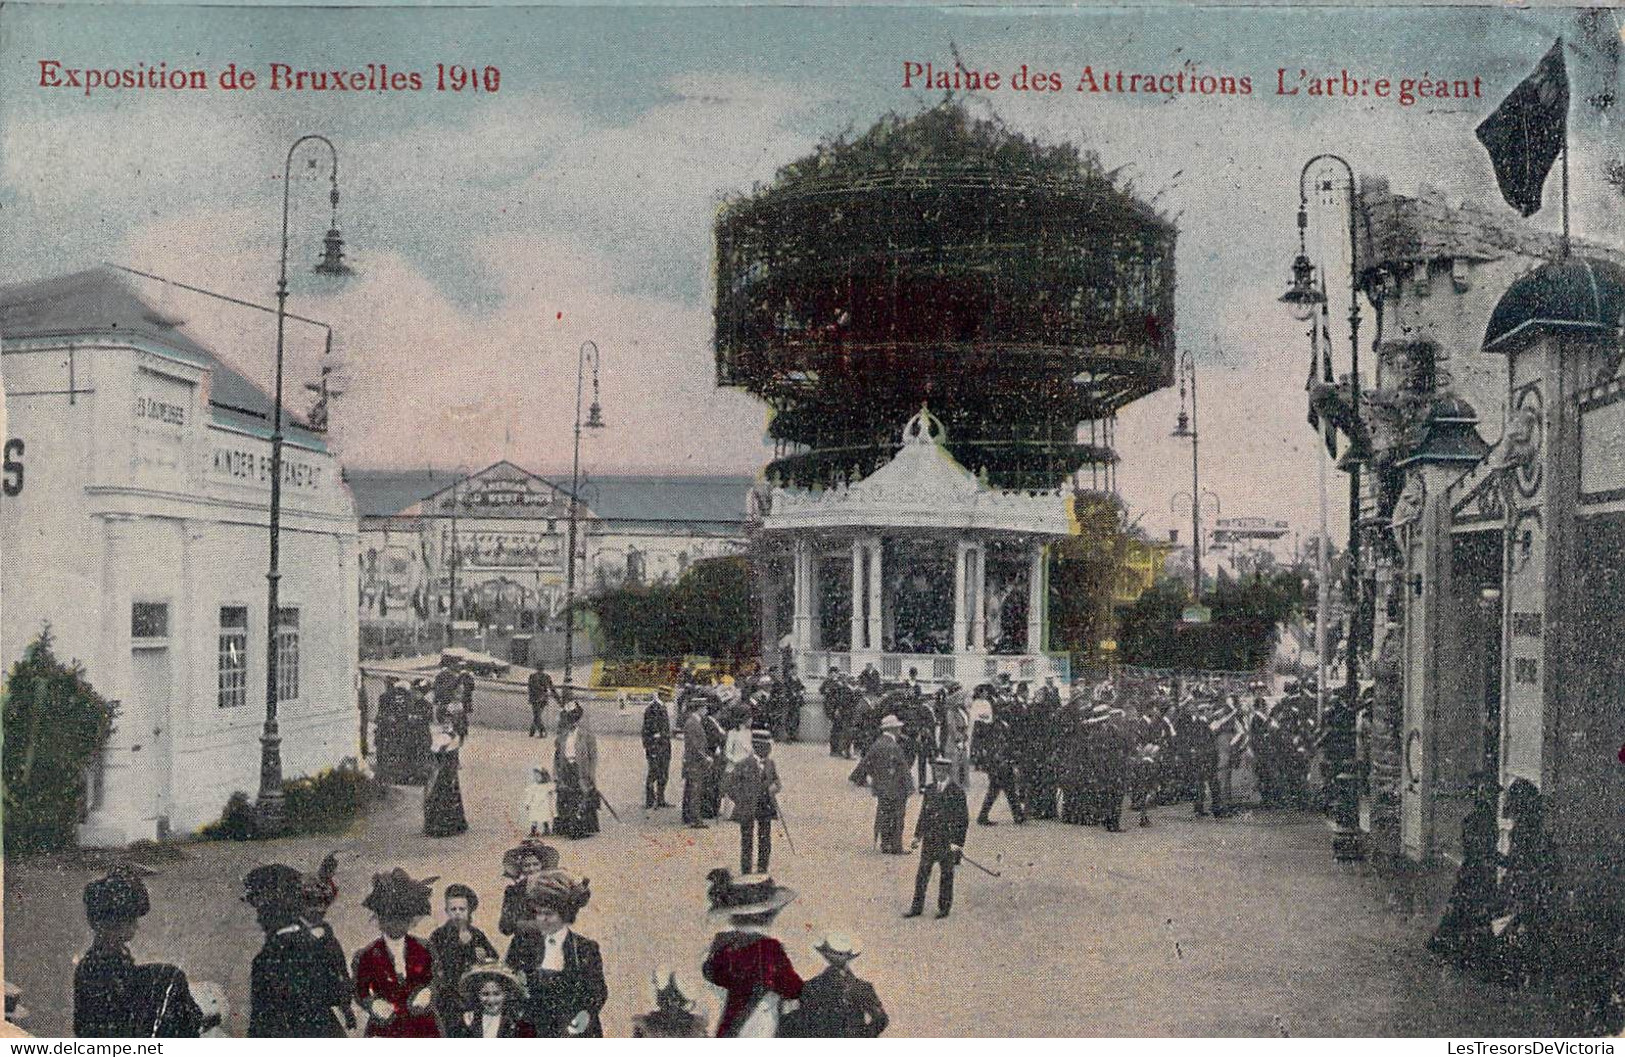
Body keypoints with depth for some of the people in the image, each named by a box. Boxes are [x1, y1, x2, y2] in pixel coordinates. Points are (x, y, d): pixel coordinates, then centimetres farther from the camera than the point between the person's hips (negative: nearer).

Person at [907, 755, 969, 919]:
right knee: (922, 873, 6)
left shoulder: (957, 791, -9)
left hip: (948, 840, -5)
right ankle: (917, 907, 13)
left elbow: (963, 819, -9)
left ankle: (944, 908, 19)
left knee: (946, 875, 6)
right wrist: (918, 835, 12)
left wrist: (957, 842, -14)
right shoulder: (930, 789, 8)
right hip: (930, 838, 5)